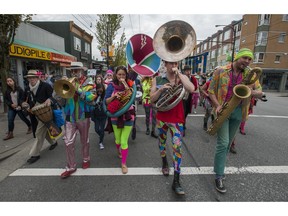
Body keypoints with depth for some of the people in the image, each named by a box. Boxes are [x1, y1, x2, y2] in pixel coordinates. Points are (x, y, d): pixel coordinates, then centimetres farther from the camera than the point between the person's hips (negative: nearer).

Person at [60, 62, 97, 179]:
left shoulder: (88, 82, -2)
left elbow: (91, 97, -19)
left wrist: (77, 89, -25)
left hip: (83, 116, -2)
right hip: (70, 117, 3)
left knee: (84, 140, 14)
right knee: (68, 143, 2)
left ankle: (86, 159, 37)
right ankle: (71, 167, 18)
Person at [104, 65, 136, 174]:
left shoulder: (130, 84, -3)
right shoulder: (111, 85, -3)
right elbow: (106, 101, -4)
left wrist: (126, 85, -22)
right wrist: (114, 96, -21)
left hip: (128, 116, -1)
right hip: (115, 116, 2)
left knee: (124, 141, -3)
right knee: (118, 139, 16)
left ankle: (124, 163, 17)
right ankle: (119, 150, 51)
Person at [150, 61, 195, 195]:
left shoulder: (182, 77, -1)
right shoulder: (157, 79, 0)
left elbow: (191, 89, -22)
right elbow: (152, 99, -4)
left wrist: (179, 74, -18)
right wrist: (161, 89, -21)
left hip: (177, 117, -1)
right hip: (161, 116, 2)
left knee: (177, 147, -7)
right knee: (162, 142, 19)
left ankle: (176, 182, 3)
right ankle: (164, 163, 48)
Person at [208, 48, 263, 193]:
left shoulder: (250, 74, 5)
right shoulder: (221, 71, -4)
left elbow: (260, 92, 4)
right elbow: (211, 91, -2)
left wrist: (251, 92, -20)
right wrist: (217, 105, -17)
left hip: (238, 111, 4)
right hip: (223, 110, -4)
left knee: (228, 142, 13)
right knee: (223, 142, -9)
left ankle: (219, 167, 32)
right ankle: (219, 176, 2)